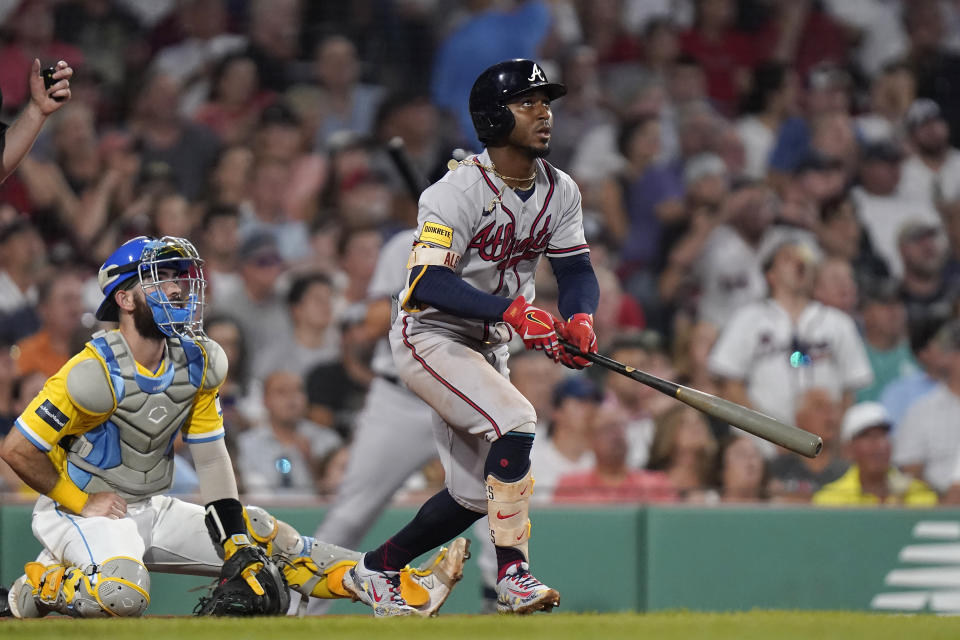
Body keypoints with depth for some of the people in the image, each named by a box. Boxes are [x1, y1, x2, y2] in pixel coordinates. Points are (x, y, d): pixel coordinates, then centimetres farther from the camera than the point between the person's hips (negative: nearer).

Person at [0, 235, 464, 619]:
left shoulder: (198, 363, 0)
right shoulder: (96, 373, -23)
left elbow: (210, 457, 4)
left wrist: (238, 548, -4)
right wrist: (82, 502, -13)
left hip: (148, 511, 7)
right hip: (77, 511, -7)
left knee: (260, 534, -1)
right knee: (125, 594, -35)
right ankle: (38, 589, -9)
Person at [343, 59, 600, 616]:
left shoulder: (560, 192, 1)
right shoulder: (461, 189, -22)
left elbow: (578, 271, 0)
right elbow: (429, 283, -30)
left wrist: (580, 319, -23)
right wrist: (513, 311, -41)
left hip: (488, 349, 8)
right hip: (431, 338, -8)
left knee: (477, 493, 10)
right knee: (514, 421, -29)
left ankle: (376, 570, 27)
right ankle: (514, 574, -24)